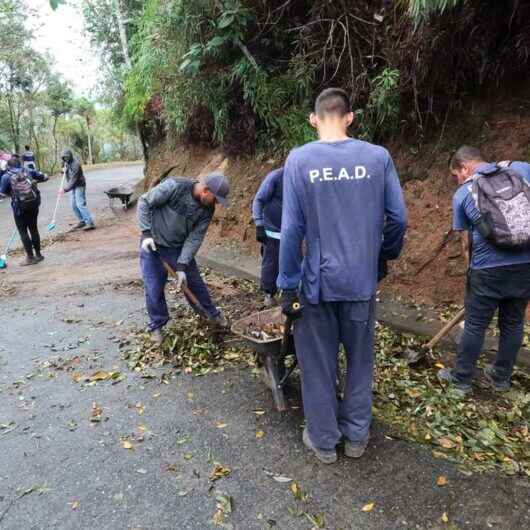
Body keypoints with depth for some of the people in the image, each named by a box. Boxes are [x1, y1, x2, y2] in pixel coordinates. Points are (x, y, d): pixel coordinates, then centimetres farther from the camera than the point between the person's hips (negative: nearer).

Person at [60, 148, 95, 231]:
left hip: (79, 186, -9)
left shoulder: (75, 164, -21)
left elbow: (73, 179, -25)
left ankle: (90, 223, -17)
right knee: (73, 205, 8)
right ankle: (82, 221, 17)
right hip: (73, 187, 9)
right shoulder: (67, 163, 7)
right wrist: (64, 169, -3)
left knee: (80, 204, -16)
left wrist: (65, 189, -26)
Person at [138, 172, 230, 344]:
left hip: (179, 247, 3)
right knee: (154, 289, 1)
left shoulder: (207, 209, -13)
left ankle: (212, 314, 31)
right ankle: (156, 326, 22)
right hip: (152, 245, -3)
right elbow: (144, 202, -17)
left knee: (194, 282, 11)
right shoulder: (174, 186, -27)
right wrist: (146, 233, -21)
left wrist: (182, 265, -19)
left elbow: (195, 238, -13)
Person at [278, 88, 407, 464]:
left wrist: (288, 285, -3)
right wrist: (386, 253, 18)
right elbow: (398, 218, -1)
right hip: (362, 281, 2)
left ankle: (324, 440, 31)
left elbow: (291, 229, -11)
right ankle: (356, 435, 36)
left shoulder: (299, 159, -8)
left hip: (317, 282, -1)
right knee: (360, 361, 20)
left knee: (319, 365, 15)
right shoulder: (378, 157, -4)